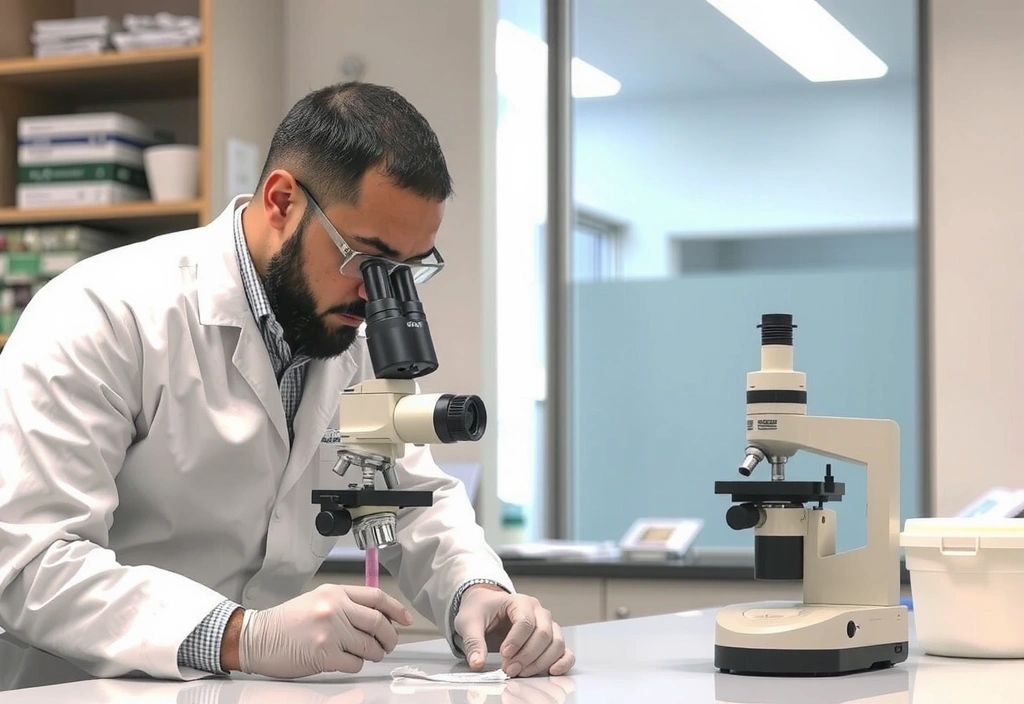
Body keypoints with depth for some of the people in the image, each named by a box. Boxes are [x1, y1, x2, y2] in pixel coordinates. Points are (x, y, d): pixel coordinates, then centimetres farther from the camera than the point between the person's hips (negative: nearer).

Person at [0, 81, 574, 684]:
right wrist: (242, 638, -35)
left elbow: (415, 497, 13)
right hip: (80, 687, -5)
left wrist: (478, 592, -8)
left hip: (260, 687, 5)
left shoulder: (359, 335, 5)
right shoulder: (104, 317, -16)